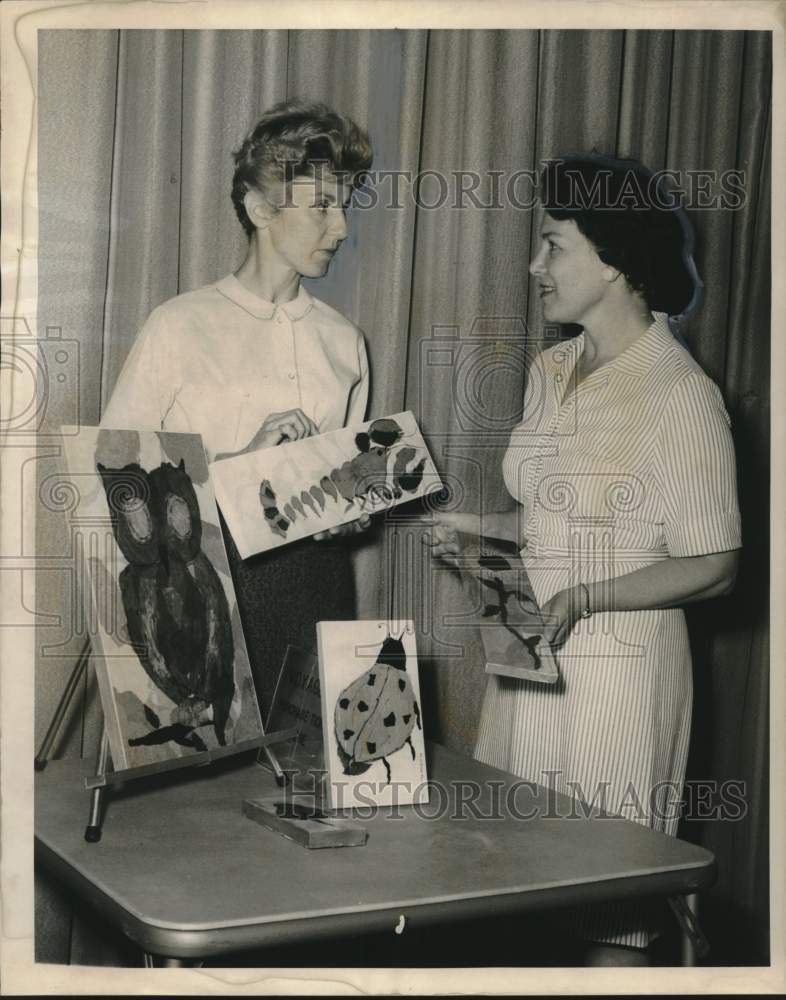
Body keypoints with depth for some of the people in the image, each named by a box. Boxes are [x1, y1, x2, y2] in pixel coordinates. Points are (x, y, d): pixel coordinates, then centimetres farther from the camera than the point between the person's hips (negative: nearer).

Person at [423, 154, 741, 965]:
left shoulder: (679, 394, -12)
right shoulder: (548, 372, 10)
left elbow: (713, 566, -12)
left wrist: (584, 599, -21)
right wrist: (479, 528, 5)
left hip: (616, 666, -7)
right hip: (530, 656, 7)